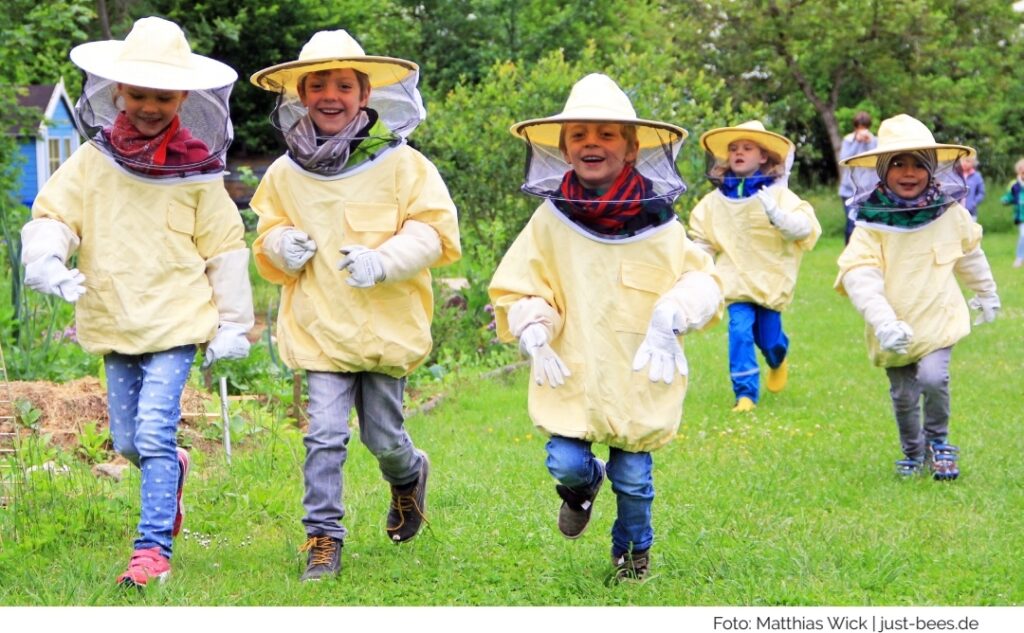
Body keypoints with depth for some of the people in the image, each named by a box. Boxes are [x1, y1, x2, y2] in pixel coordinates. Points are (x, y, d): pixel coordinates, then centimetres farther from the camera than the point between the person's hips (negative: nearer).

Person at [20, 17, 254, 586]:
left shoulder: (197, 171, -2)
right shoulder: (93, 162, 2)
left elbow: (226, 249, 2)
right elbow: (53, 215, -2)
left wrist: (233, 324, 2)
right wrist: (48, 261, -24)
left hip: (177, 320, -4)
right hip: (114, 320, 4)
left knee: (154, 431, -16)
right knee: (128, 441, 13)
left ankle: (154, 548, -12)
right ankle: (173, 470, 46)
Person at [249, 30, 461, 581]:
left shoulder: (400, 164, -4)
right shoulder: (285, 174, 5)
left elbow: (434, 230, -6)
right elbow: (268, 235, 18)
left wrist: (383, 261, -20)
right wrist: (280, 246, -6)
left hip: (388, 324, -1)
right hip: (320, 327, 1)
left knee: (382, 435, 9)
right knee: (324, 434, -9)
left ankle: (409, 475, 44)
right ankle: (323, 536, 3)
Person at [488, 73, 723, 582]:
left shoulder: (658, 223, -5)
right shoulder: (550, 220, -3)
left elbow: (701, 280, 0)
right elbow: (516, 286, 5)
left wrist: (671, 314, -19)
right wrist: (534, 334, -12)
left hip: (638, 376, 0)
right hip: (571, 374, 0)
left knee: (633, 478, 6)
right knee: (566, 463, -8)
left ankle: (633, 549, 36)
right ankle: (582, 485, 30)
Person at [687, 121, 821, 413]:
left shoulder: (778, 194, -6)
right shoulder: (715, 201, 3)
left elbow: (804, 227, -17)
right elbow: (703, 241, 16)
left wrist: (777, 214, -32)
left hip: (771, 281, -1)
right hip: (737, 283, 1)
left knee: (768, 338, 9)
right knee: (740, 331, -16)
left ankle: (778, 361, 47)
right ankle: (745, 393, -7)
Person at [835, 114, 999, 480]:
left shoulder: (951, 215, -4)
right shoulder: (871, 224, -14)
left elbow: (969, 255, 15)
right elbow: (859, 277, -23)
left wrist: (986, 294, 30)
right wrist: (884, 323, -36)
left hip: (939, 319, 0)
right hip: (895, 329, 0)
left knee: (933, 377, -21)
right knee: (903, 397, 10)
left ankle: (939, 442, 5)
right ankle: (914, 452, 37)